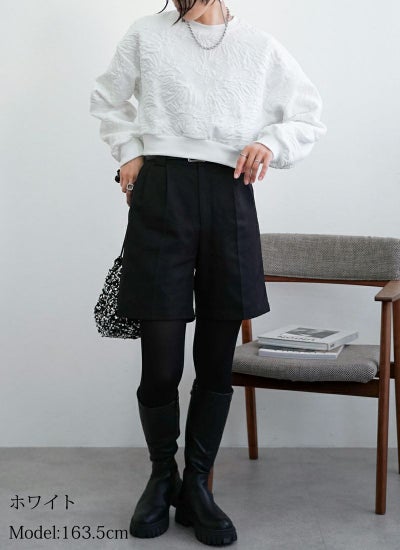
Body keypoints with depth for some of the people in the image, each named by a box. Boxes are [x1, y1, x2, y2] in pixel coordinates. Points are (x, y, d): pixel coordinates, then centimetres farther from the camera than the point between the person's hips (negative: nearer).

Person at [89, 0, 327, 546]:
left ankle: (196, 485, 23)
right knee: (161, 363, -2)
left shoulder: (261, 45, 12)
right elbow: (108, 98, 28)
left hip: (230, 199, 1)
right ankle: (162, 474, 23)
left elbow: (310, 118, 17)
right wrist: (128, 152, 13)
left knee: (217, 363, 5)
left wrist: (269, 143, -3)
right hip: (160, 192, -1)